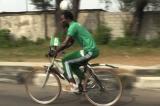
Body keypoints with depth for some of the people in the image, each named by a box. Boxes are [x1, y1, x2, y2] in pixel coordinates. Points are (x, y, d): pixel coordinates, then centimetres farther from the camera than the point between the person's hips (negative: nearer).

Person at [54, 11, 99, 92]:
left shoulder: (72, 27, -11)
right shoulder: (76, 25, 20)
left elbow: (65, 43, -19)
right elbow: (70, 43, 26)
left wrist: (55, 52, -10)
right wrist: (58, 50, 22)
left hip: (89, 51, -10)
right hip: (93, 50, 10)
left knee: (65, 61, -5)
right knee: (73, 65, 20)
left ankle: (73, 86, -9)